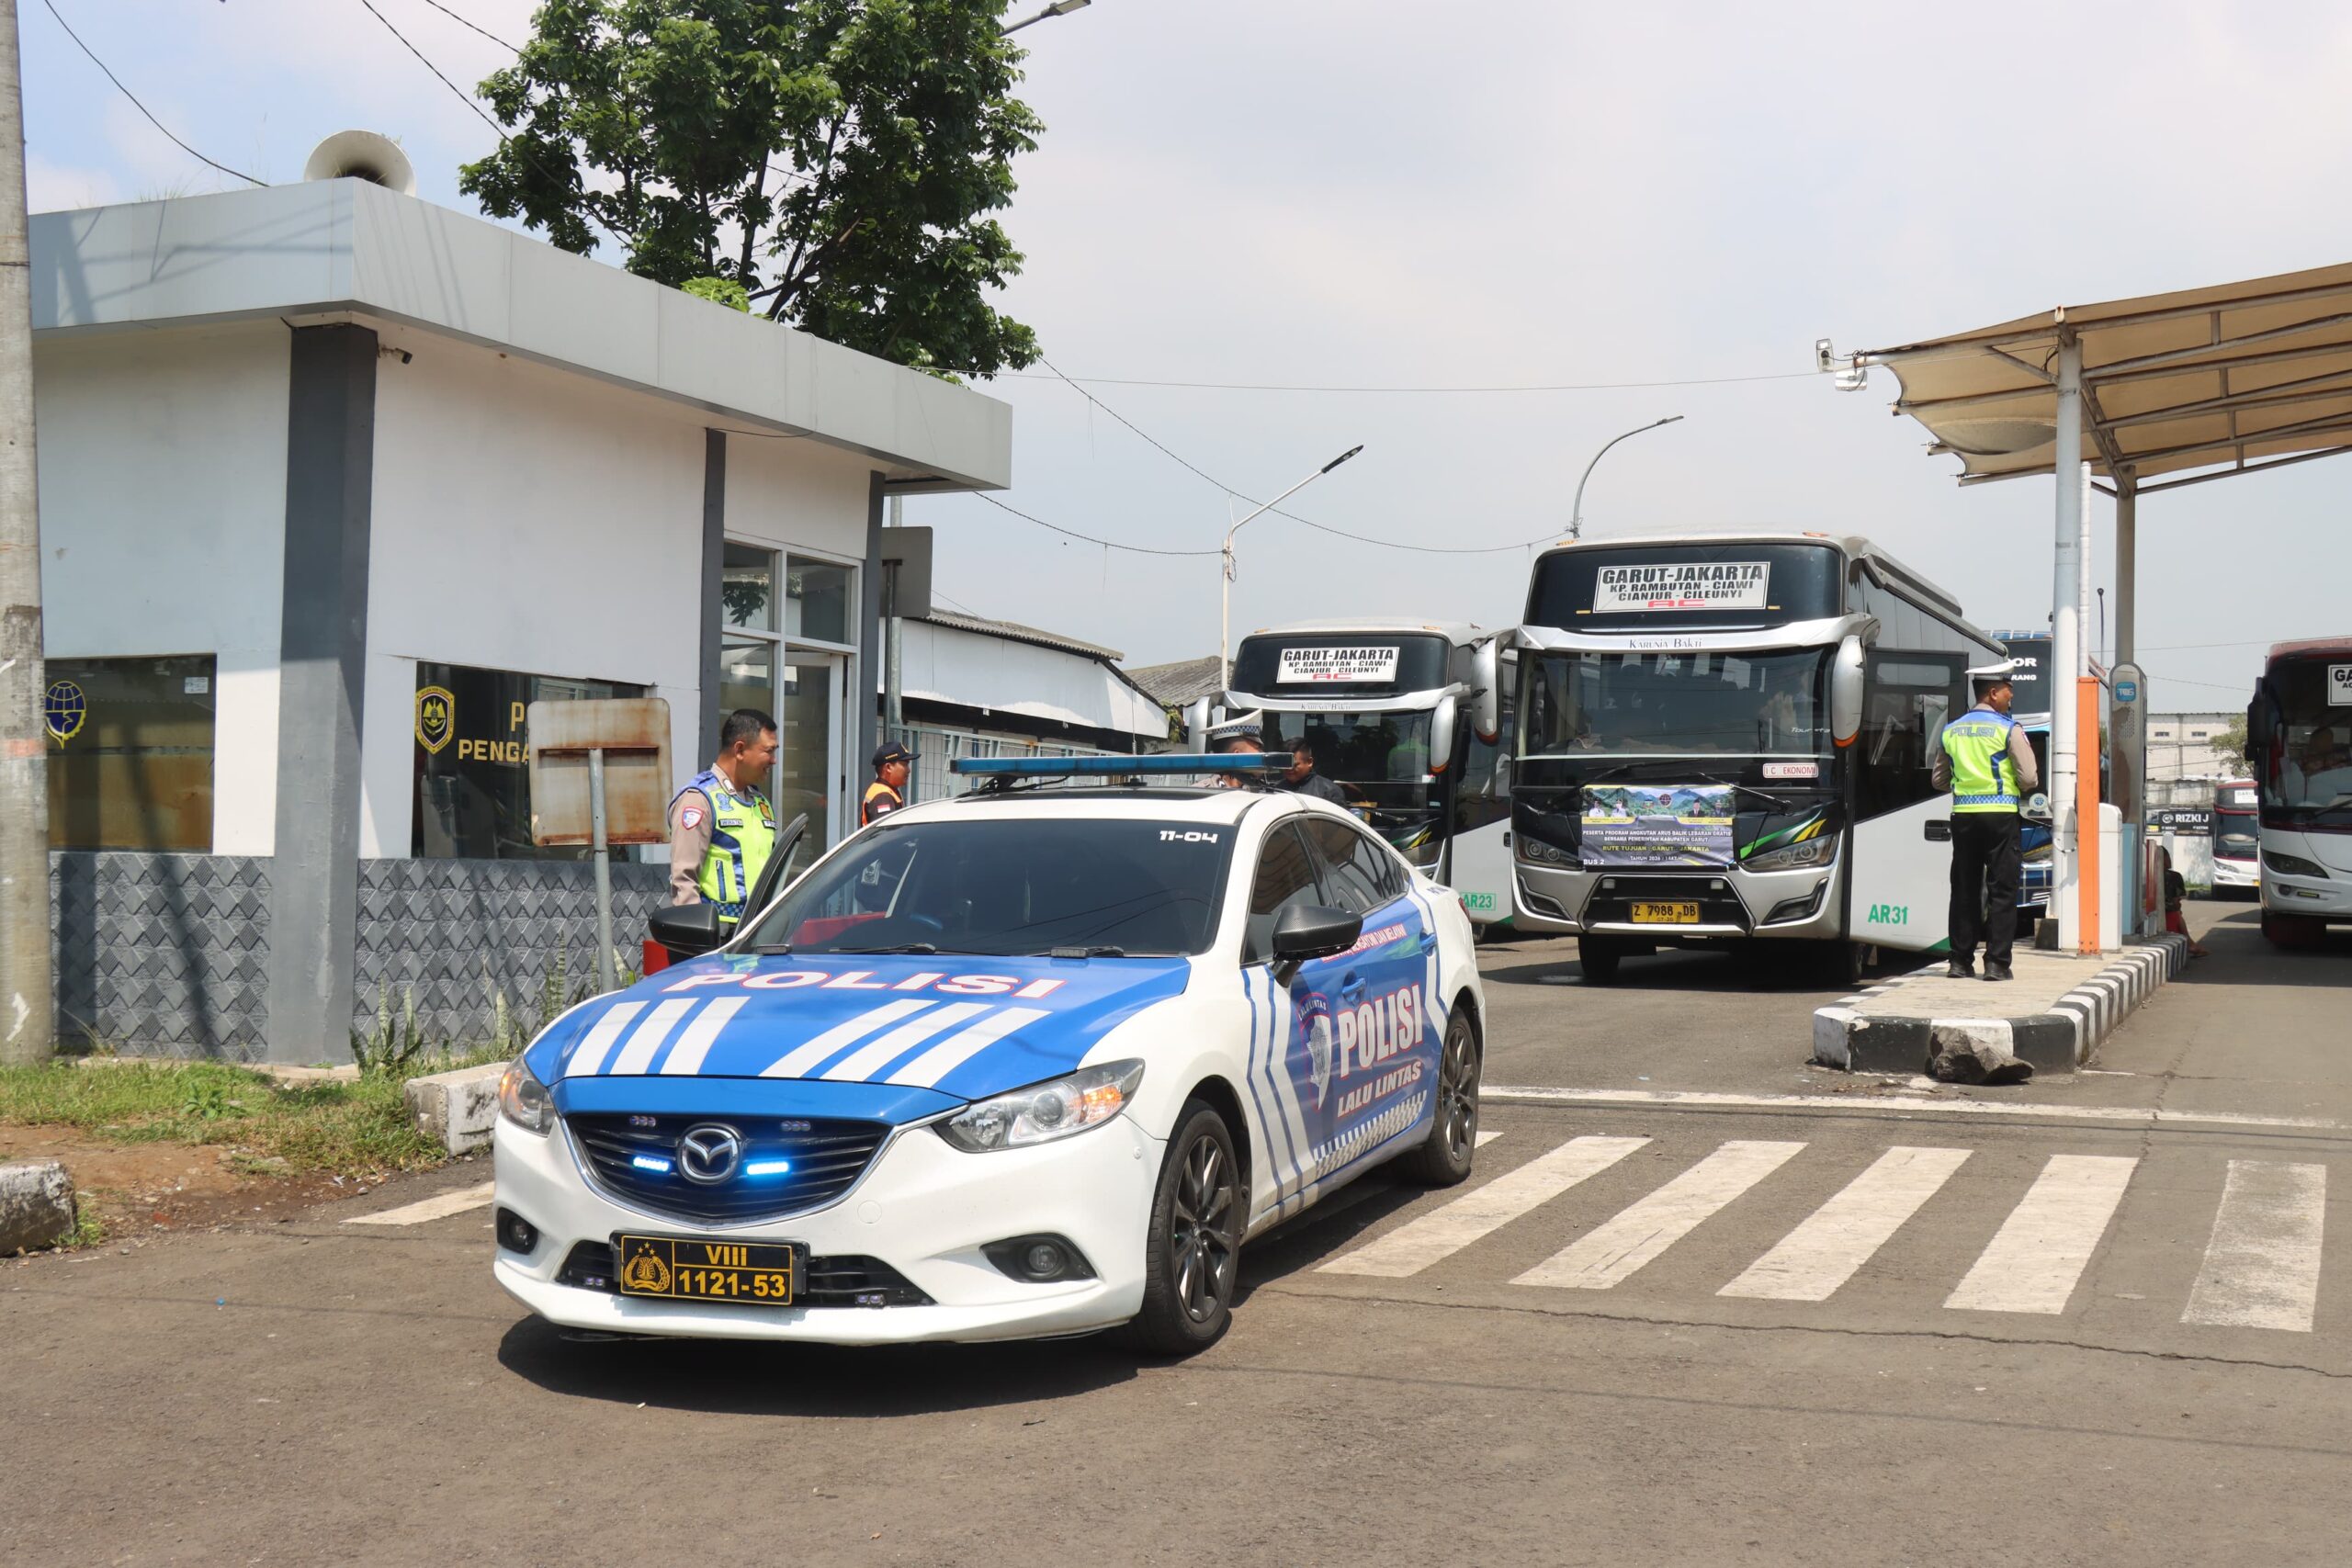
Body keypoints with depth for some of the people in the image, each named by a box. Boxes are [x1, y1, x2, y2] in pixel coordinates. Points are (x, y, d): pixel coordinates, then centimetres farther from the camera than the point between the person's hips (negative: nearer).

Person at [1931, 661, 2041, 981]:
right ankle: (1996, 963, -2)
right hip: (2000, 815, -5)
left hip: (1963, 815, 5)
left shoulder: (1952, 730, 9)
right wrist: (2017, 787, 12)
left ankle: (1960, 961, 11)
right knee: (2001, 890, 0)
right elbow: (2029, 778, -9)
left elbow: (1938, 778, 14)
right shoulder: (2009, 729, -6)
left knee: (1964, 889, 10)